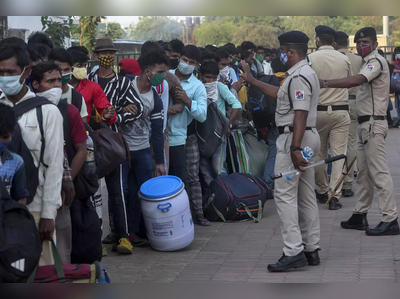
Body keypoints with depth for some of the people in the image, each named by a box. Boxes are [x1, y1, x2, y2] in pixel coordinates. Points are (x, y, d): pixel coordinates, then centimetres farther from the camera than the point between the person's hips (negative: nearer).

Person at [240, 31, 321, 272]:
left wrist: (294, 148, -31)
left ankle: (294, 252, -13)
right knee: (306, 195, 13)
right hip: (309, 136, 11)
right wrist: (252, 81, 37)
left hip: (295, 138, -11)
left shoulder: (299, 77, -17)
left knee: (285, 195, -10)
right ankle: (311, 250, 18)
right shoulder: (306, 73, 18)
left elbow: (301, 114, -26)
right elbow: (280, 94, 30)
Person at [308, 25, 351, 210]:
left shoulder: (311, 59, -7)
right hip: (341, 111, 1)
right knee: (338, 154, 0)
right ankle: (334, 195, -5)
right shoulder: (344, 59, 2)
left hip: (318, 111, -1)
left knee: (319, 153, 13)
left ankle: (322, 191, 23)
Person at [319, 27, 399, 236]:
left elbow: (356, 81, -30)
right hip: (365, 124, 10)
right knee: (363, 173, 14)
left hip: (373, 124, -10)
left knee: (378, 172, -11)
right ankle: (360, 216, 21)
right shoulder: (368, 63, 18)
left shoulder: (376, 61, -14)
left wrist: (325, 83, -34)